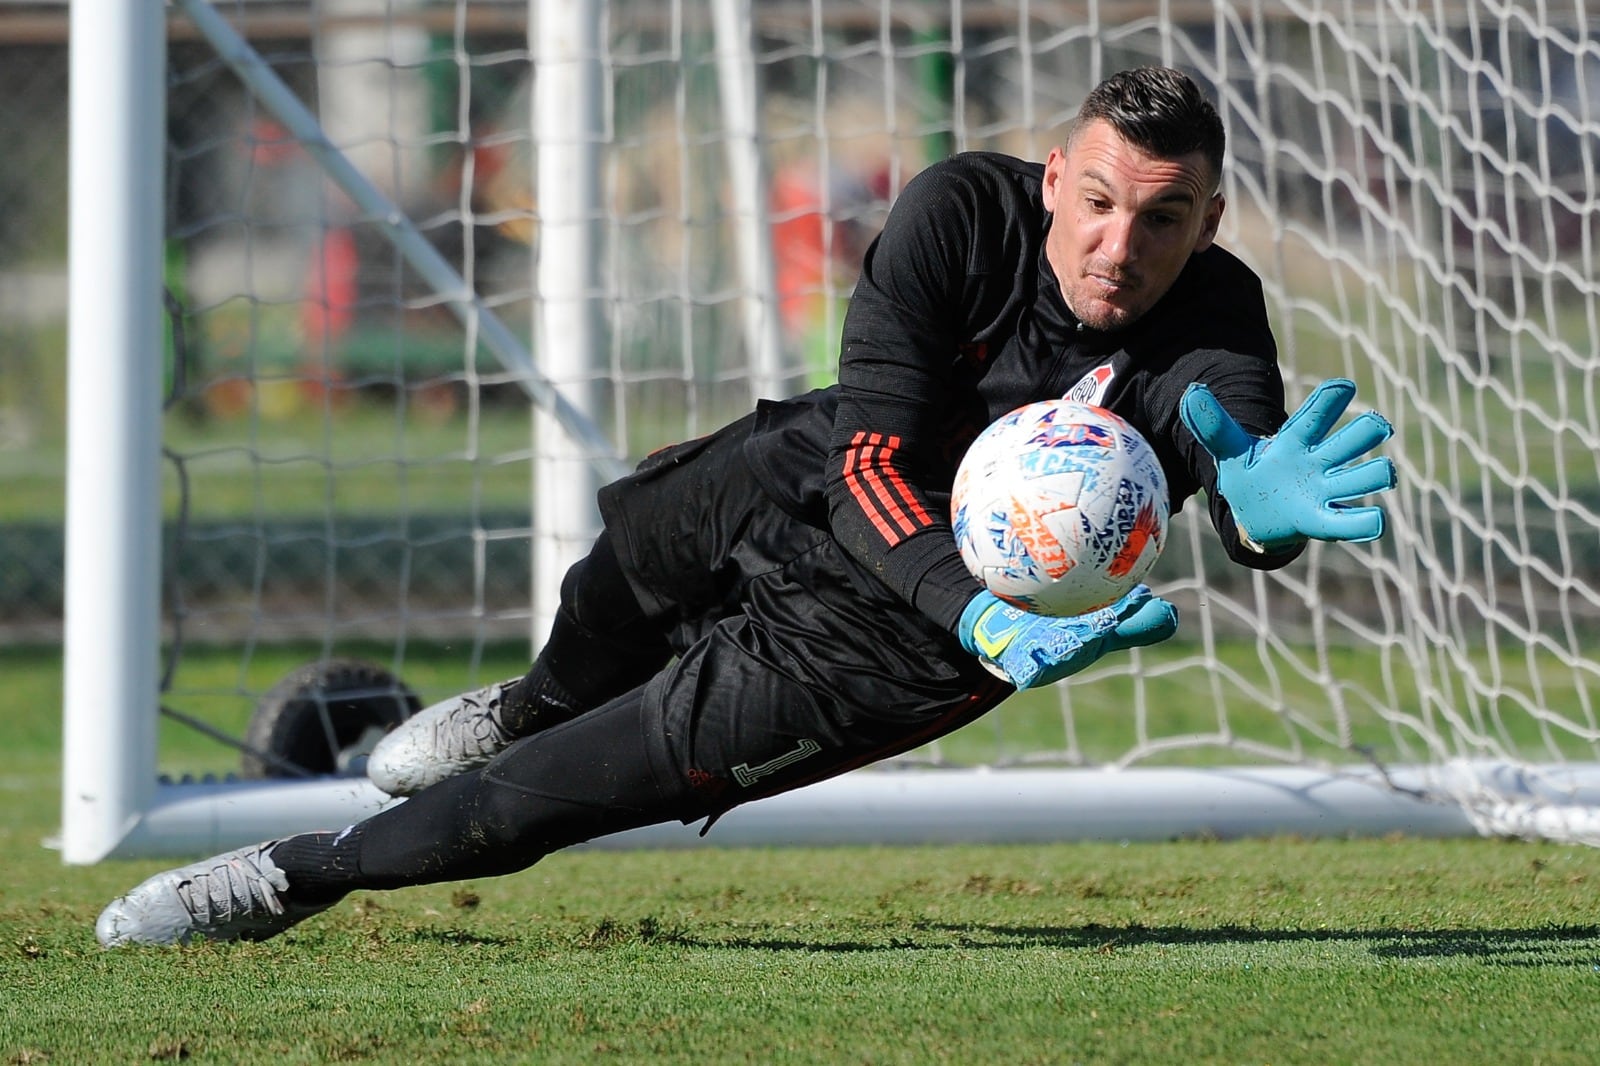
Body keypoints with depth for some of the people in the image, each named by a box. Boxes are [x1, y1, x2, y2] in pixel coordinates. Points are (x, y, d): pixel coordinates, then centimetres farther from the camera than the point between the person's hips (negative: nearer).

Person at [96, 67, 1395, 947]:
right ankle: (538, 707, 69)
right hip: (815, 478, 3)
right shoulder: (963, 212, -28)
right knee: (630, 553, 32)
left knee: (598, 783, -3)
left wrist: (1271, 503, -79)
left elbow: (1250, 467, -53)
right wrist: (984, 615, -51)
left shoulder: (1212, 330, -33)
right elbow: (875, 457, -34)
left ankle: (301, 875, 22)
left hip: (888, 645, -3)